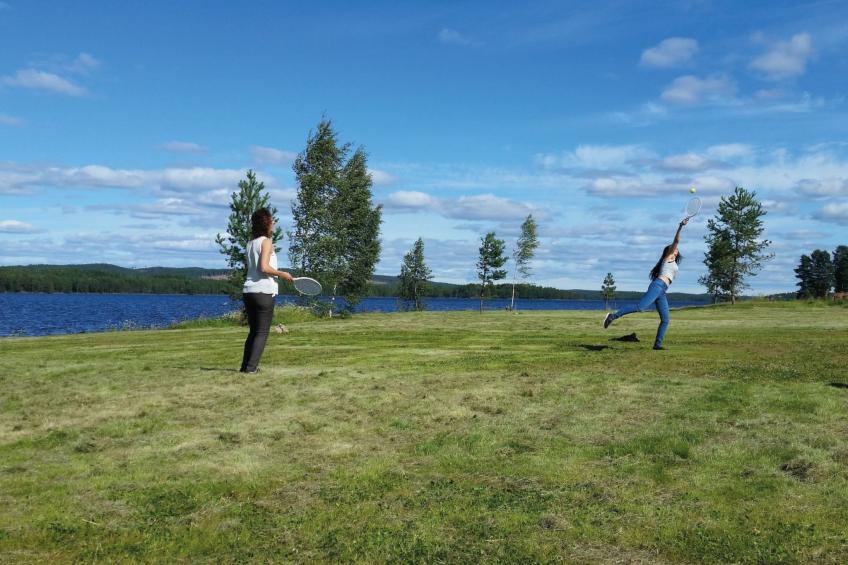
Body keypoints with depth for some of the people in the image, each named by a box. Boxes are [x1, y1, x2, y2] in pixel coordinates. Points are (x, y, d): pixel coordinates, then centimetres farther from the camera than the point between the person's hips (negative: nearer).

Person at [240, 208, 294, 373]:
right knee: (262, 332, -1)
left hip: (248, 290, 7)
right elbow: (264, 267, -18)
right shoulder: (266, 241, -8)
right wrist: (282, 274, -8)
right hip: (264, 291, -7)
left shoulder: (250, 243, 15)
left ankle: (246, 366, 14)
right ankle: (251, 367, -5)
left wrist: (277, 274, 21)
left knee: (254, 331, 15)